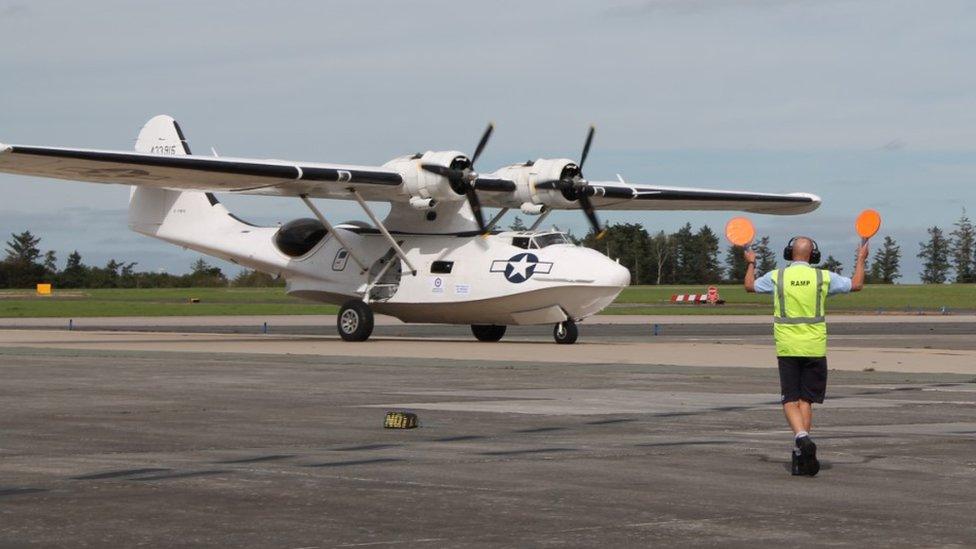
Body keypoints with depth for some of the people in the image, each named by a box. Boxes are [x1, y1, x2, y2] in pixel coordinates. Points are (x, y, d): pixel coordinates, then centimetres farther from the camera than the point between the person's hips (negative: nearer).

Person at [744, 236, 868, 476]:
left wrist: (751, 263, 35)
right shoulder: (823, 277, -2)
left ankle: (801, 437, -23)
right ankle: (802, 456, 4)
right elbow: (856, 285, 10)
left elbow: (750, 286, 17)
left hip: (786, 348, 0)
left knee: (790, 400, 3)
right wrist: (861, 260, 25)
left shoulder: (777, 276, -2)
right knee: (806, 400, 7)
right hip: (815, 347, 1)